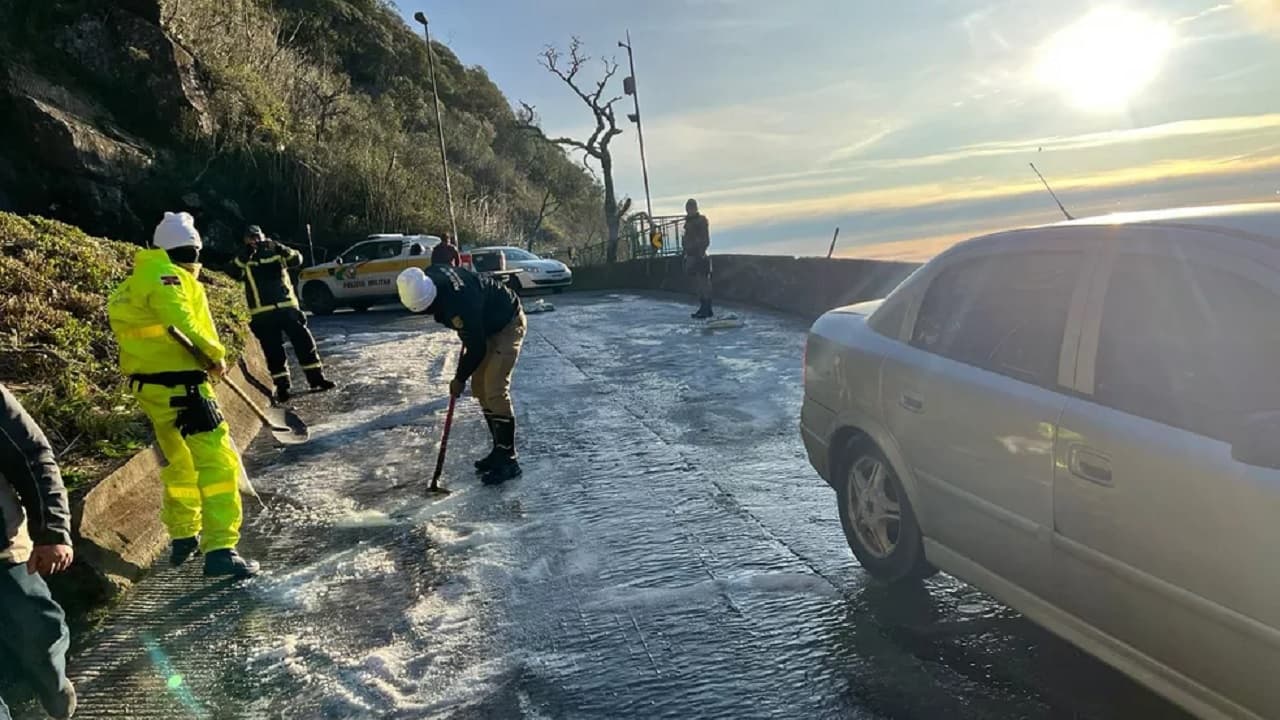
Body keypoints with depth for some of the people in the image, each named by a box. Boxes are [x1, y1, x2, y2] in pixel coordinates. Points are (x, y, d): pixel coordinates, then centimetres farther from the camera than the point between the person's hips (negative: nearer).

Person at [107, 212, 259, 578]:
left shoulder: (134, 282, 17)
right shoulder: (170, 277, -12)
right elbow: (181, 321, -26)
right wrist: (214, 354, -14)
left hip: (148, 385, 10)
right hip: (179, 384, -10)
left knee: (180, 462, 23)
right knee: (217, 462, -10)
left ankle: (183, 537, 33)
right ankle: (219, 549, -17)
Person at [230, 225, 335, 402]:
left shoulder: (275, 252, 9)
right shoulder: (245, 260, 6)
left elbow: (297, 259, -7)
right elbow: (235, 273, -14)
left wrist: (281, 249, -23)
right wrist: (246, 254, -26)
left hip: (287, 307, 1)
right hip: (263, 314, -1)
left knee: (304, 342, 1)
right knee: (273, 351, 1)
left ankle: (316, 379, 11)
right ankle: (282, 387, 9)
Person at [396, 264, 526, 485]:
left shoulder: (459, 305, -38)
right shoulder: (429, 276, -14)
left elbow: (476, 349, -25)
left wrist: (460, 379, -9)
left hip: (508, 324, -10)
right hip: (486, 324, 10)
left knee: (495, 392, -16)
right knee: (480, 389, 9)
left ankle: (508, 460, -9)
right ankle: (500, 450, 18)